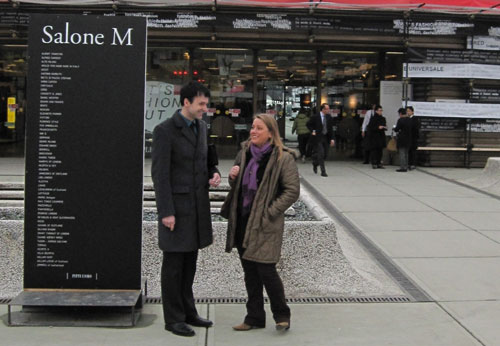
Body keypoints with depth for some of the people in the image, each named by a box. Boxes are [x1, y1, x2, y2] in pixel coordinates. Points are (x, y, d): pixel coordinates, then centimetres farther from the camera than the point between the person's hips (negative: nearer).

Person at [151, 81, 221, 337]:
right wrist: (166, 212, -18)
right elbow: (159, 174, -15)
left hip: (198, 205, 7)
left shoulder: (200, 127, 11)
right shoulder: (165, 130, -12)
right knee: (174, 264, 2)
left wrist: (214, 173, 1)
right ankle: (173, 318, 13)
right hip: (177, 206, -7)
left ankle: (187, 311, 27)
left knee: (189, 263, 15)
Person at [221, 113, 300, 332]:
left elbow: (292, 191, -11)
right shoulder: (244, 153, 11)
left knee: (266, 270, -6)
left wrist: (270, 212, -16)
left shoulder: (283, 158, -9)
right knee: (249, 271, 12)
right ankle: (254, 317, 24)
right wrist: (233, 177, -2)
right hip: (243, 220, 7)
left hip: (265, 224, -6)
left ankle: (282, 315, 16)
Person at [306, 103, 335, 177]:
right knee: (321, 154, -11)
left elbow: (330, 129, 8)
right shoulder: (315, 117, -8)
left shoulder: (329, 118, 5)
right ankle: (323, 171, -6)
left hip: (326, 138, 5)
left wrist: (332, 139, 0)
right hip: (318, 138, -5)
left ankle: (315, 164, 34)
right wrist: (312, 131, -7)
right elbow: (308, 124, 5)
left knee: (325, 154, 7)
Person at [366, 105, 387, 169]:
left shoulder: (383, 119, 12)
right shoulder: (373, 118, -7)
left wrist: (385, 127, -1)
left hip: (381, 136, 6)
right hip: (374, 137, -6)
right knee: (373, 150, -6)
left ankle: (379, 163, 10)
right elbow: (370, 127, -12)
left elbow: (384, 126, 22)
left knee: (380, 150, 5)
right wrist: (378, 127, -20)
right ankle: (373, 163, -3)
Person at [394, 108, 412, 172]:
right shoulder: (409, 120, 6)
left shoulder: (400, 120, -16)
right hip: (408, 139, 7)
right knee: (406, 153, 15)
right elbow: (411, 129, 12)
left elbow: (396, 129, -15)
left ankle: (402, 167, -4)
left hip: (401, 139, -7)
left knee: (402, 153, -3)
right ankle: (406, 167, 19)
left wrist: (395, 129, 8)